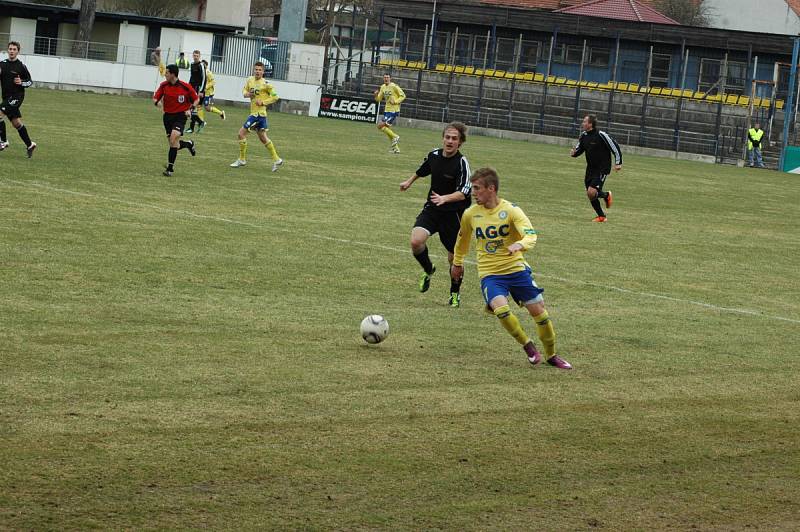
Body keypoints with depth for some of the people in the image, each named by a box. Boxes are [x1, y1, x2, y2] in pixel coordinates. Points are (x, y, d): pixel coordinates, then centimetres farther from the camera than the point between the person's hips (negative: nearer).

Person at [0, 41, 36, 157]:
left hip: (17, 96, -6)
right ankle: (29, 145, 24)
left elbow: (30, 81, 4)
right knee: (16, 122, 11)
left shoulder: (21, 66, -5)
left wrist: (21, 82, -15)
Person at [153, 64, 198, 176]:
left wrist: (190, 109, -13)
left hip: (180, 116, -5)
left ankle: (170, 168, -19)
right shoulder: (164, 85, -1)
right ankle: (189, 144, 40)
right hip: (168, 116, 5)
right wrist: (157, 102, -20)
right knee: (174, 145, 4)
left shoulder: (185, 87, -10)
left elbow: (196, 99, 2)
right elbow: (155, 98, 4)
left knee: (174, 138, -25)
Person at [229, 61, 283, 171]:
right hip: (254, 112, 8)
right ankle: (277, 160, 24)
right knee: (263, 138, 16)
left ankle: (242, 160, 2)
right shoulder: (250, 80, 7)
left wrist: (263, 102, -17)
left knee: (242, 132, -8)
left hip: (259, 112, -8)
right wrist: (246, 94, -2)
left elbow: (275, 97, -10)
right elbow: (244, 90, 20)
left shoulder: (265, 84, -13)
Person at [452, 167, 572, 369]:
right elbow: (463, 238, 21)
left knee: (539, 311, 1)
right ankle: (527, 345, -1)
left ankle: (551, 355, 23)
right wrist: (457, 262, 33)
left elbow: (531, 236, -22)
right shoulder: (470, 214, 0)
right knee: (501, 309, -25)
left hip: (516, 269, -1)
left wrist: (519, 244, -44)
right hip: (489, 274, 1)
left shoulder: (510, 210, -10)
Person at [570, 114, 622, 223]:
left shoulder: (601, 135, -17)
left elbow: (615, 147, -10)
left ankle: (606, 195, 12)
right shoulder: (584, 136, 3)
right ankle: (601, 216, 25)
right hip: (590, 169, 7)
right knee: (590, 194, 6)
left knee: (591, 192, -20)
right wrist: (574, 153, -10)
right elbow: (578, 149, 14)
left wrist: (618, 163, -8)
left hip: (602, 169, -7)